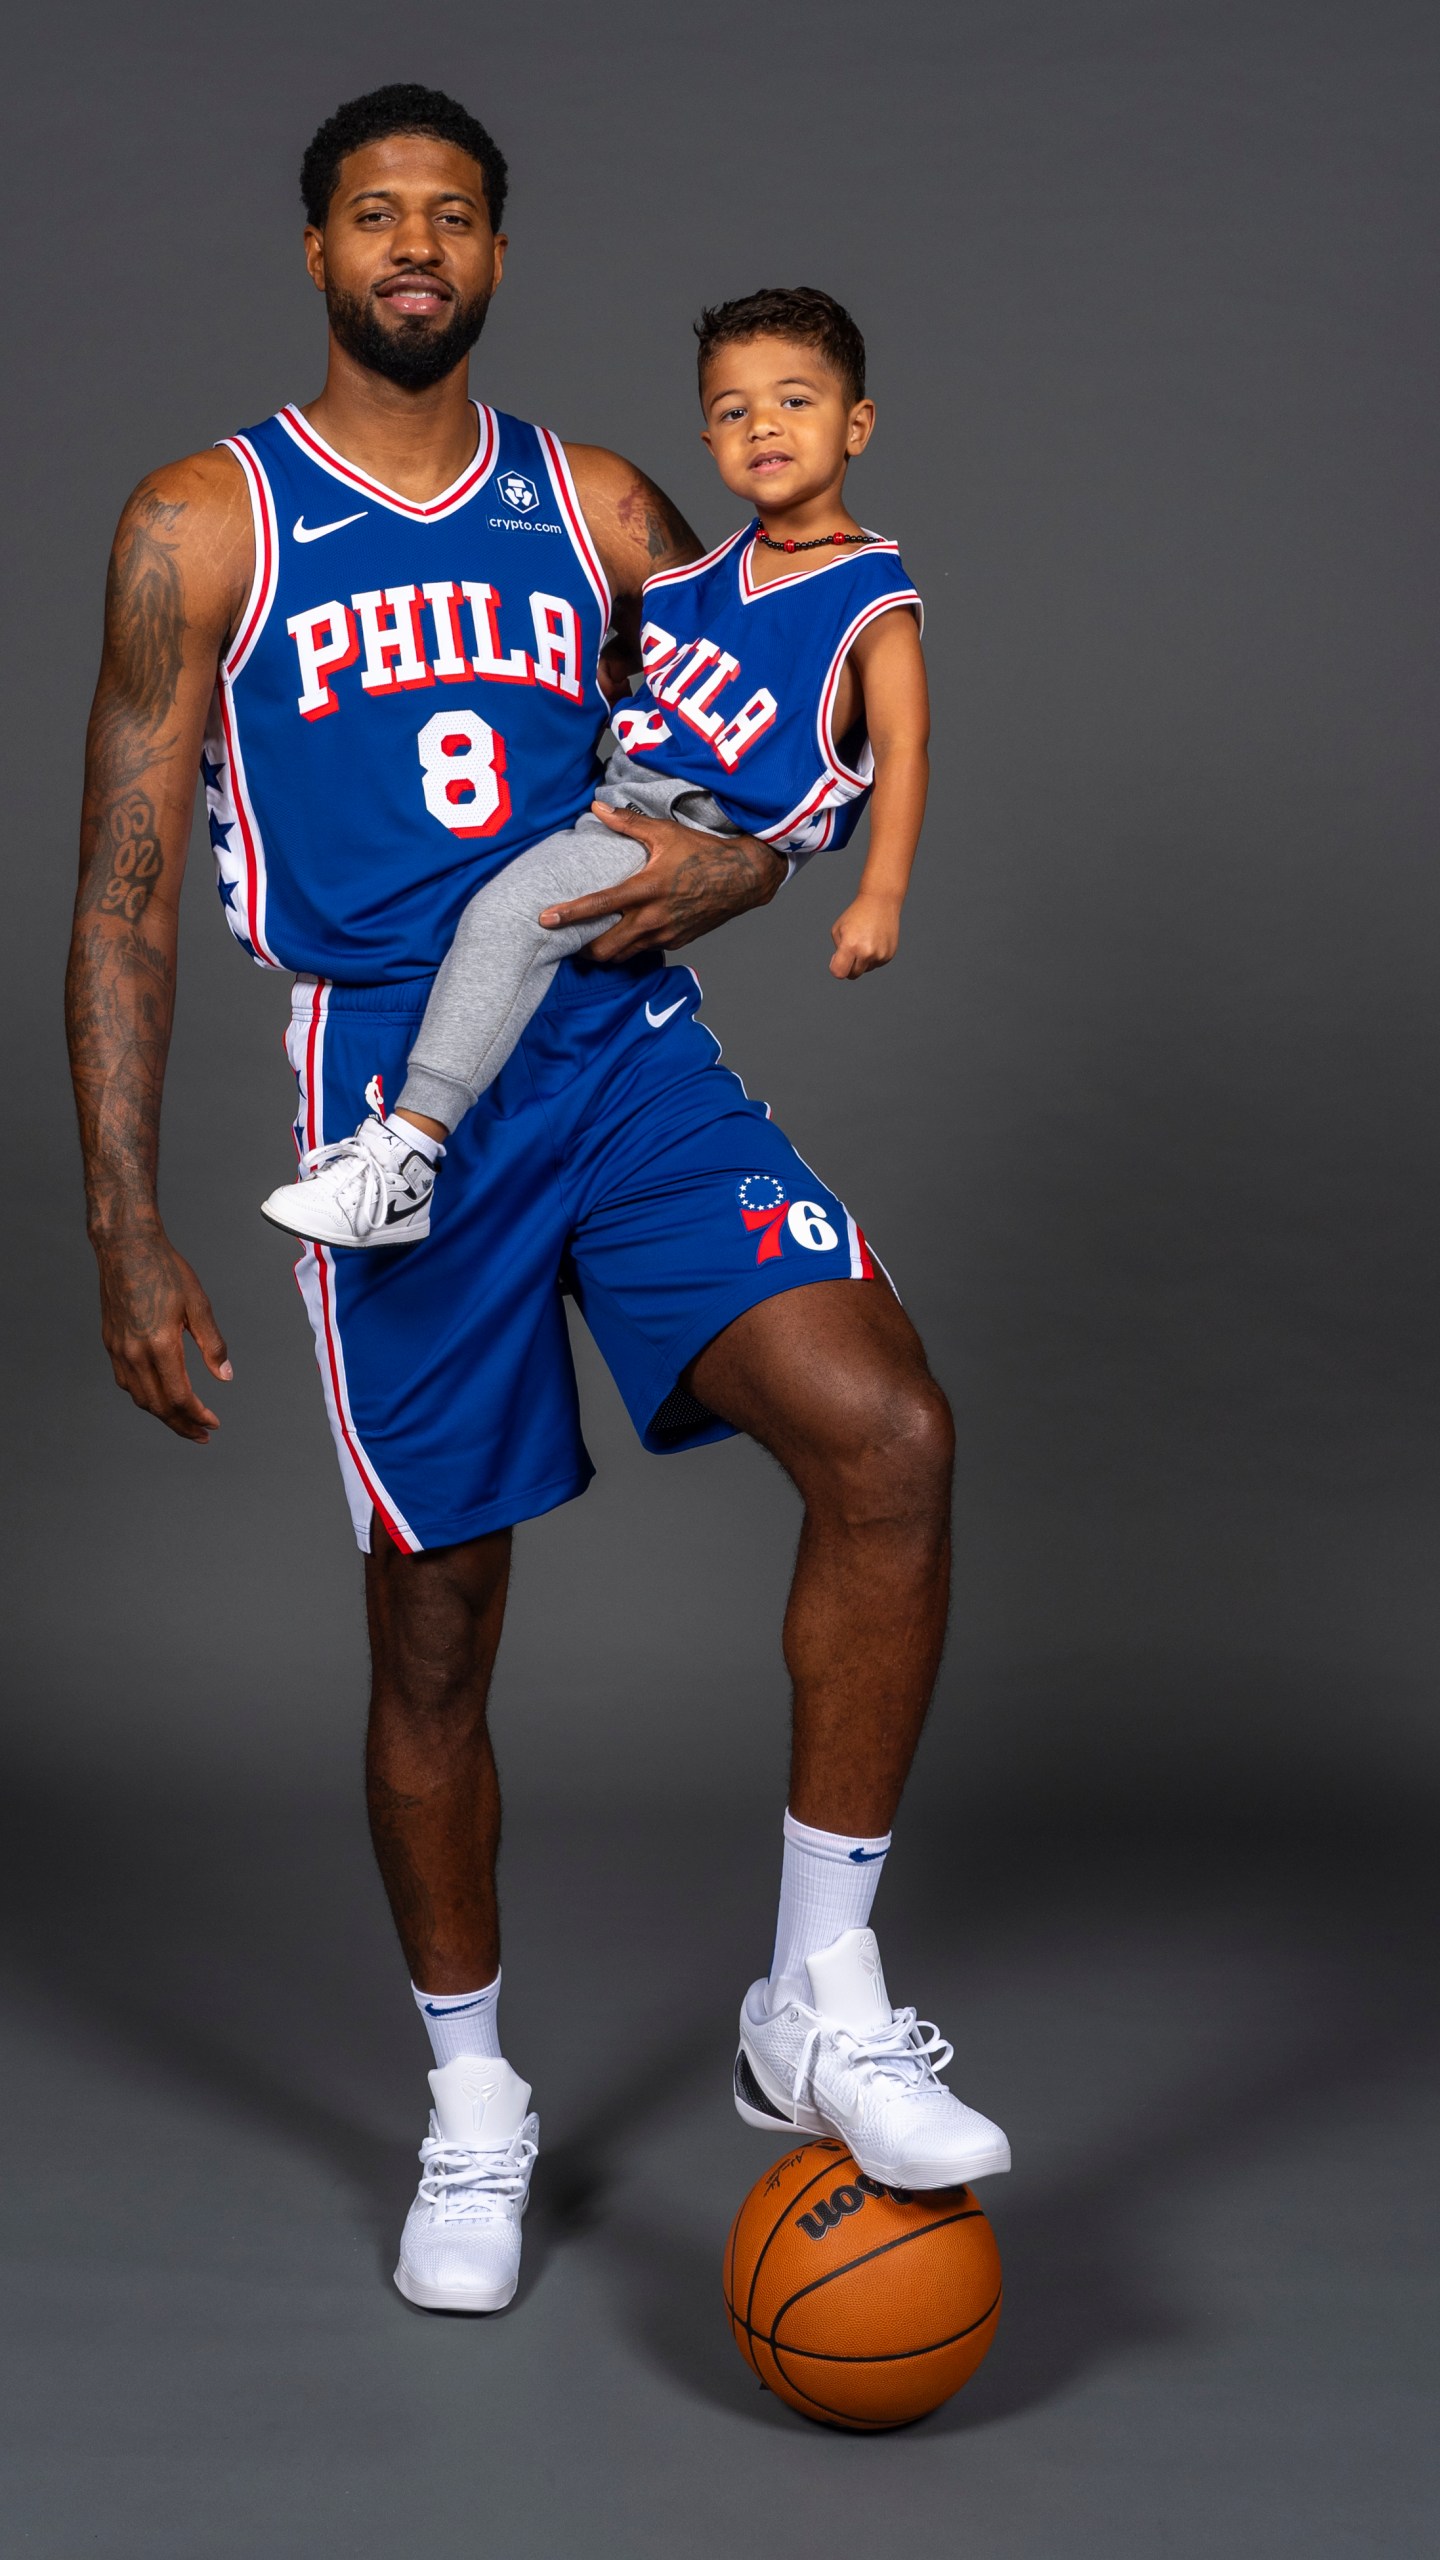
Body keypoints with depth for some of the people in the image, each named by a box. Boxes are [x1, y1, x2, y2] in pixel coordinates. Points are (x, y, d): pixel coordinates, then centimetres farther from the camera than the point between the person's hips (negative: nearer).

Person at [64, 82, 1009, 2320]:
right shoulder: (204, 526, 3)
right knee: (437, 1626, 5)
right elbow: (125, 898, 1)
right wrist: (130, 1243, -5)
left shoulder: (599, 509, 13)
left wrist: (713, 874, -7)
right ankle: (470, 2100, 27)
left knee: (889, 1433, -20)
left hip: (633, 1057, 2)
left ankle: (822, 2006, -5)